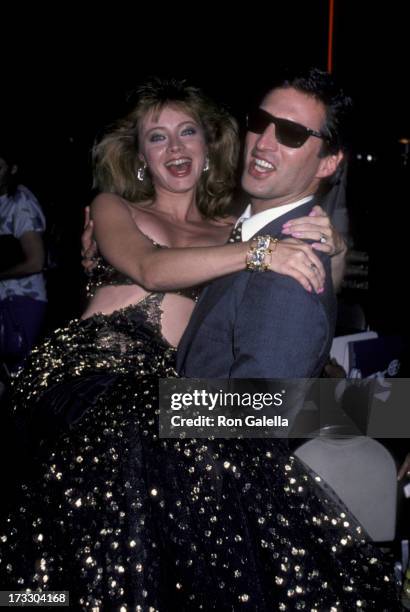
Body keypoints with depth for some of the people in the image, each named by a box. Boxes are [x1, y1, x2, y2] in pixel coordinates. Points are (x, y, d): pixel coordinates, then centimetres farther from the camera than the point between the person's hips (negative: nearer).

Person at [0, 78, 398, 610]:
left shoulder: (230, 232, 22)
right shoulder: (112, 208, 18)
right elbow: (150, 269, -5)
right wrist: (258, 252, -14)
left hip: (163, 386, 2)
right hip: (87, 367, -1)